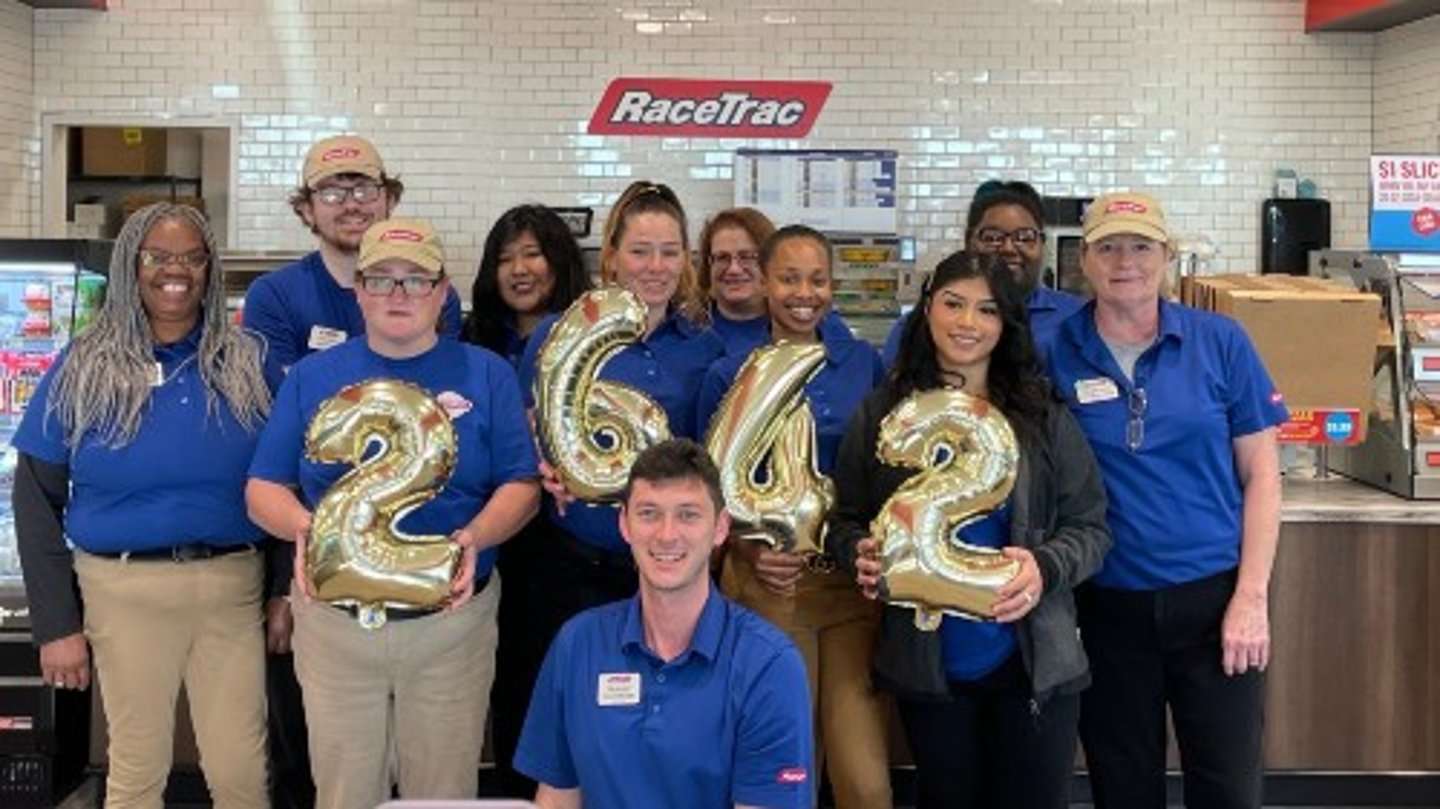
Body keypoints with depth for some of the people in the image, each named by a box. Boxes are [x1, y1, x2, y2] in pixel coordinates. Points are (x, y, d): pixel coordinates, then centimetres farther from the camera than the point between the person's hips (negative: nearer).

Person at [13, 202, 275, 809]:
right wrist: (56, 624, -3)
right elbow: (37, 501, 1)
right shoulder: (85, 368, 1)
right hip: (125, 593, -1)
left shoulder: (247, 362, 4)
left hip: (233, 589, 1)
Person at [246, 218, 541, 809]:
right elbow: (264, 488, 6)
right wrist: (302, 527, -16)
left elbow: (521, 486, 0)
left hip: (451, 620, -1)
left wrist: (475, 537, -19)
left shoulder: (485, 376, 4)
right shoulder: (313, 377, 7)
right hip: (335, 621, 1)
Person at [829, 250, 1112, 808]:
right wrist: (862, 554, -14)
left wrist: (1045, 568, -18)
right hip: (924, 663, 1)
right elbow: (845, 520, 8)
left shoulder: (1043, 417, 0)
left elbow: (1089, 527, 1)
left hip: (1031, 662, 0)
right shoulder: (882, 413, 2)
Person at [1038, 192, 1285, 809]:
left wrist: (1251, 596, -6)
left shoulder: (1220, 342, -2)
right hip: (1108, 603, 1)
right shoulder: (1055, 354, -2)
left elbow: (1261, 473, 0)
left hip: (1213, 595, 0)